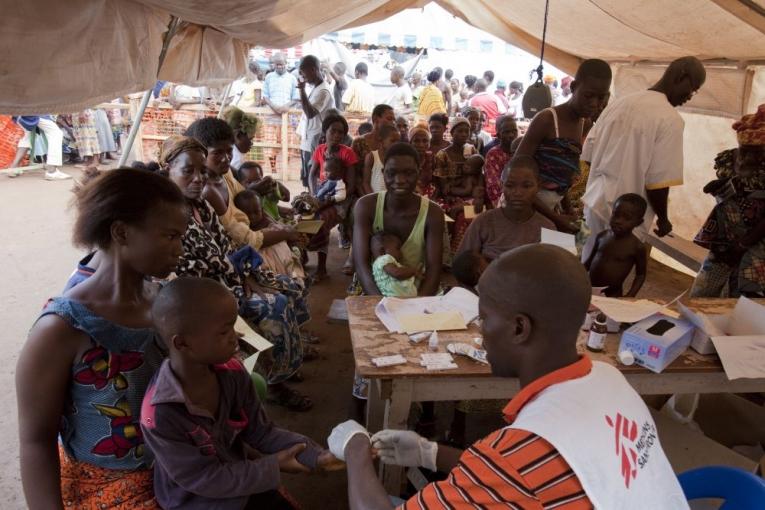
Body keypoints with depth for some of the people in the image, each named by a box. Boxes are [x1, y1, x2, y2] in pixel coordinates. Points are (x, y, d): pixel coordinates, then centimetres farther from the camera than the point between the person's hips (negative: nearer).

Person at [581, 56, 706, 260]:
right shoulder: (671, 119, -13)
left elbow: (588, 151, 11)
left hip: (595, 202, 7)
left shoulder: (619, 102, 7)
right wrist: (663, 219, -1)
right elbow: (657, 181, -17)